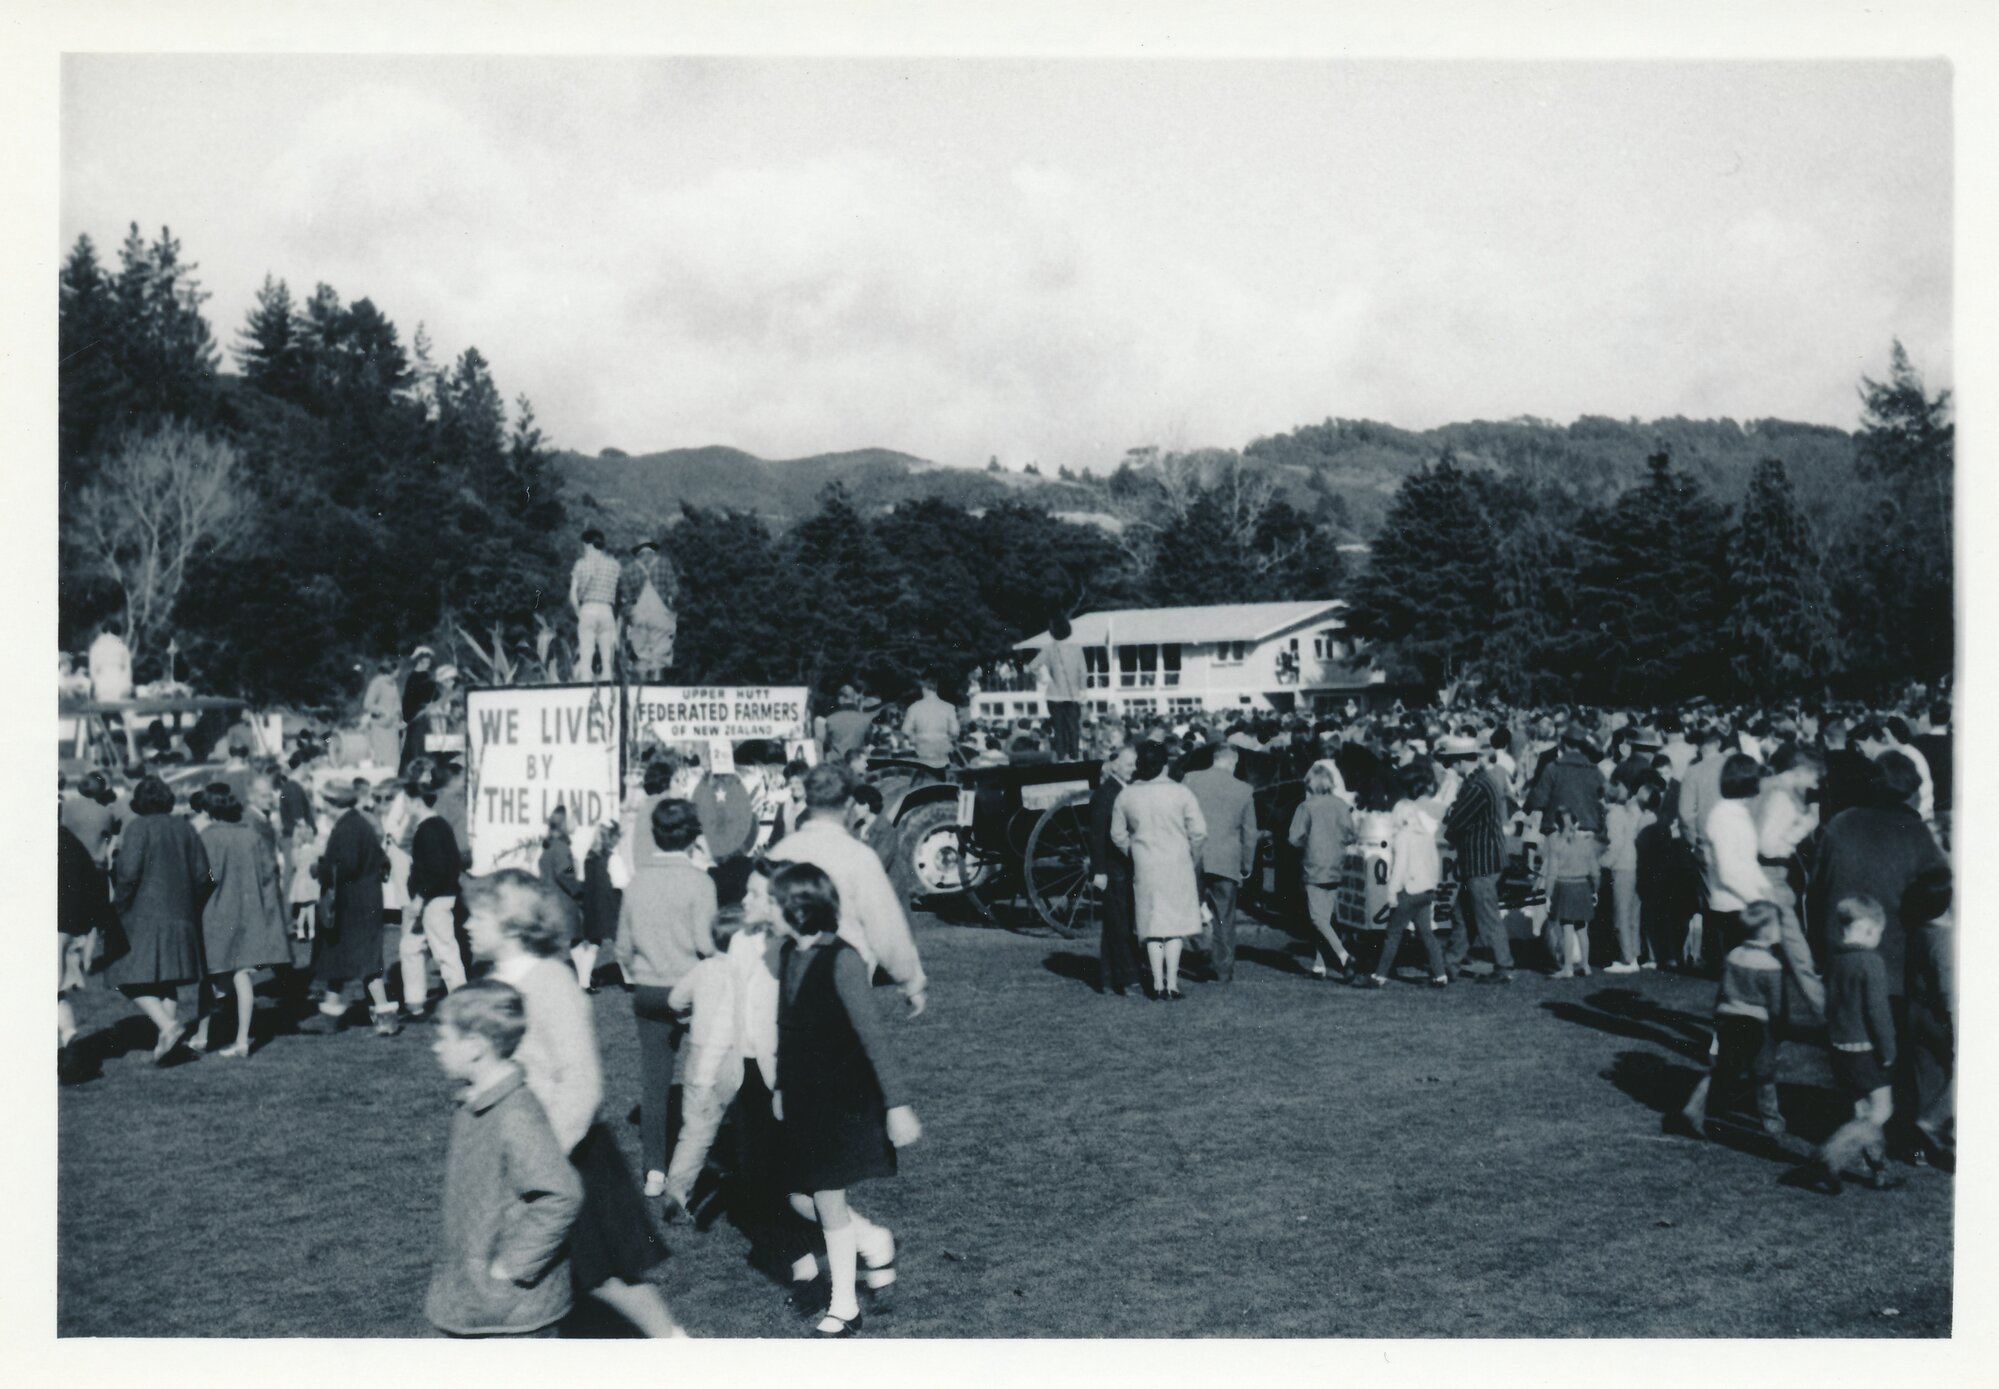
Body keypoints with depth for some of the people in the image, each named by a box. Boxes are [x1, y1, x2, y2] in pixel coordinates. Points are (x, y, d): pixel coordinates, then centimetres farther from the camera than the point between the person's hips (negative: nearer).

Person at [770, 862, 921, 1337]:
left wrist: (896, 1105, -19)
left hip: (843, 1097, -7)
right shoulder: (789, 955, 2)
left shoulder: (842, 961, -21)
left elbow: (873, 1037, -20)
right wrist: (780, 1088, 20)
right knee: (804, 1198, 11)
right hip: (803, 1096, 7)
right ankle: (875, 1241, 36)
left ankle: (844, 1308, 16)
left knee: (828, 1199, 0)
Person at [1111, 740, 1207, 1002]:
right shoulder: (1181, 793, -9)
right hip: (1177, 865, -2)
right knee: (1175, 923, 6)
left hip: (1144, 867, 2)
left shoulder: (1127, 795, -1)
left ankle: (1158, 984, 10)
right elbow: (1199, 832, -9)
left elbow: (1118, 835, 4)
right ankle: (1172, 985, 2)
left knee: (1153, 923, 10)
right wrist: (1192, 859, 6)